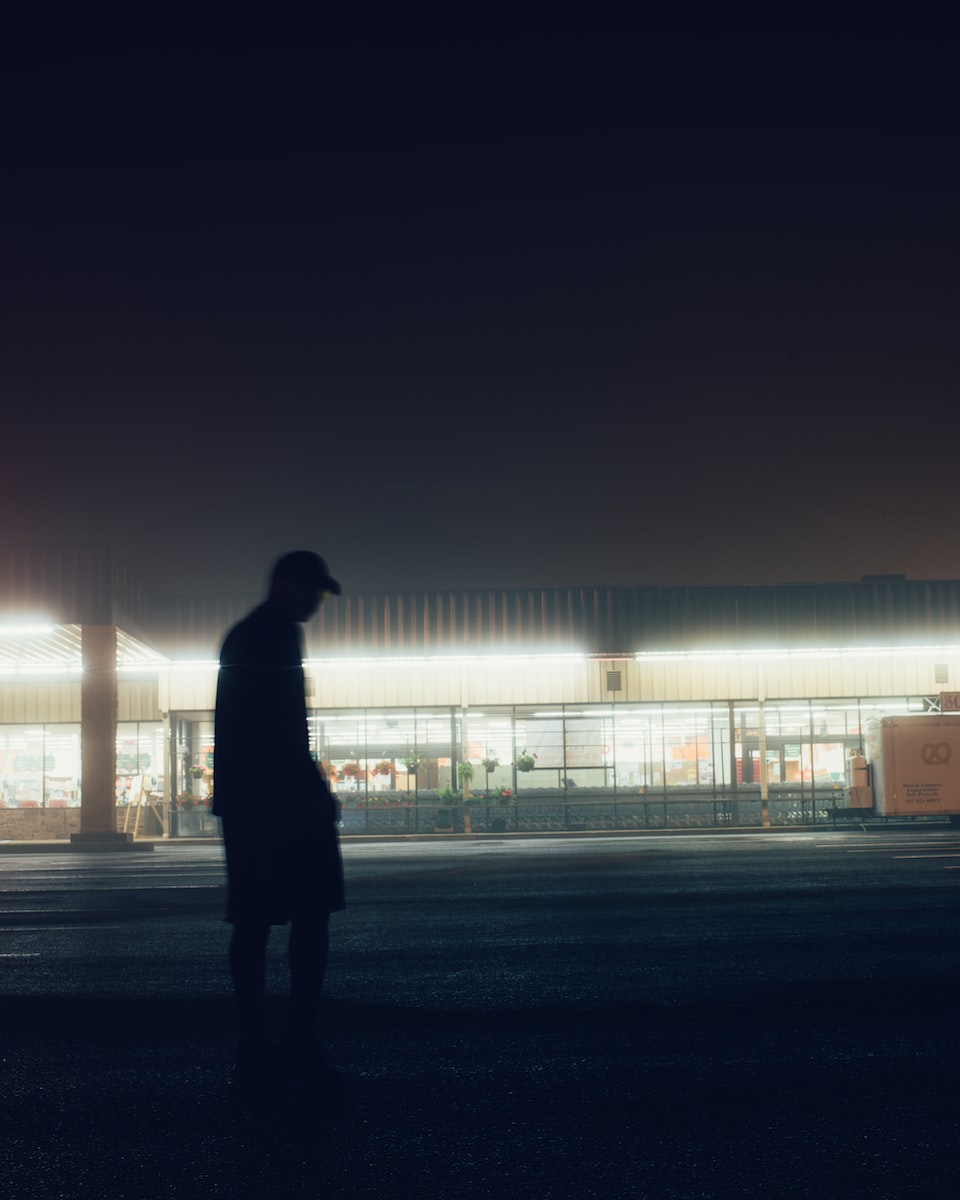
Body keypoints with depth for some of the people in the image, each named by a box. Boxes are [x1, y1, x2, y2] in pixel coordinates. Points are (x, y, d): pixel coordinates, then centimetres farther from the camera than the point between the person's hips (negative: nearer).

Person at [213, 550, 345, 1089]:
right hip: (283, 795, -9)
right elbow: (284, 726, -18)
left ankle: (254, 1049, 7)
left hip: (242, 799, 9)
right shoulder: (280, 635, -9)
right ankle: (301, 1040, -8)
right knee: (312, 913, -6)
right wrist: (315, 788, -17)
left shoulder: (241, 637, 21)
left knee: (253, 921, 6)